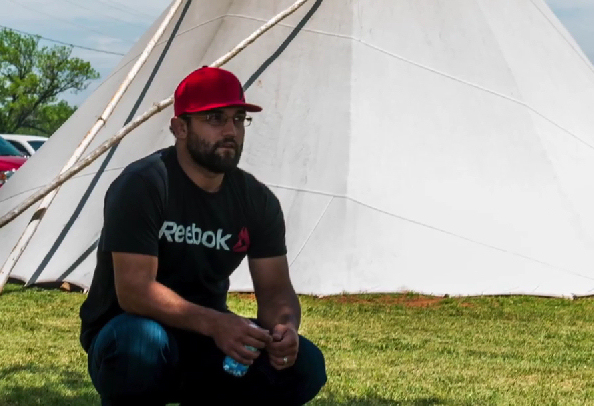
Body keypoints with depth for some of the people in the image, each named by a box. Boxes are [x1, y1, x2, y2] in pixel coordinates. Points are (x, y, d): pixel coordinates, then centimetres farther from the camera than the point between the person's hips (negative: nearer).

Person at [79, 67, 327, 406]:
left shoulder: (258, 201, -2)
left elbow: (275, 289, 0)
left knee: (305, 366, -16)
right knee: (142, 342, -41)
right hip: (127, 330, -6)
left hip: (205, 345, 6)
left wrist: (285, 326, -25)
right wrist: (214, 324, -39)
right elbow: (134, 291, -27)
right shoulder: (143, 185, -20)